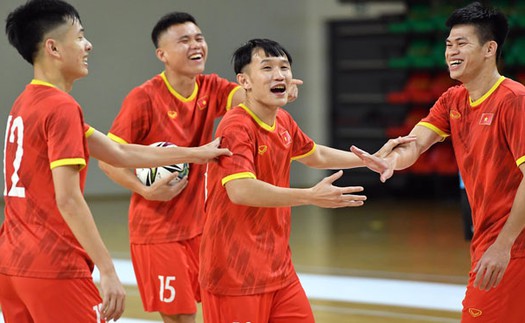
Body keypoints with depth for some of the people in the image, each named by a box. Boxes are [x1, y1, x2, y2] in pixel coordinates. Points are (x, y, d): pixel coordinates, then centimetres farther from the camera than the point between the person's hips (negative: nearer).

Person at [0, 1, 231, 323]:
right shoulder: (62, 107, -13)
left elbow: (120, 153, 18)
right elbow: (68, 199, -21)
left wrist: (197, 153, 22)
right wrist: (108, 270, -20)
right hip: (54, 269, -9)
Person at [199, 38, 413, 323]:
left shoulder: (283, 122, 9)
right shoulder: (236, 128, -18)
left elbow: (315, 155, 30)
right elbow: (240, 190, -33)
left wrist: (371, 159, 28)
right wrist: (310, 196, -36)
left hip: (278, 268, 9)